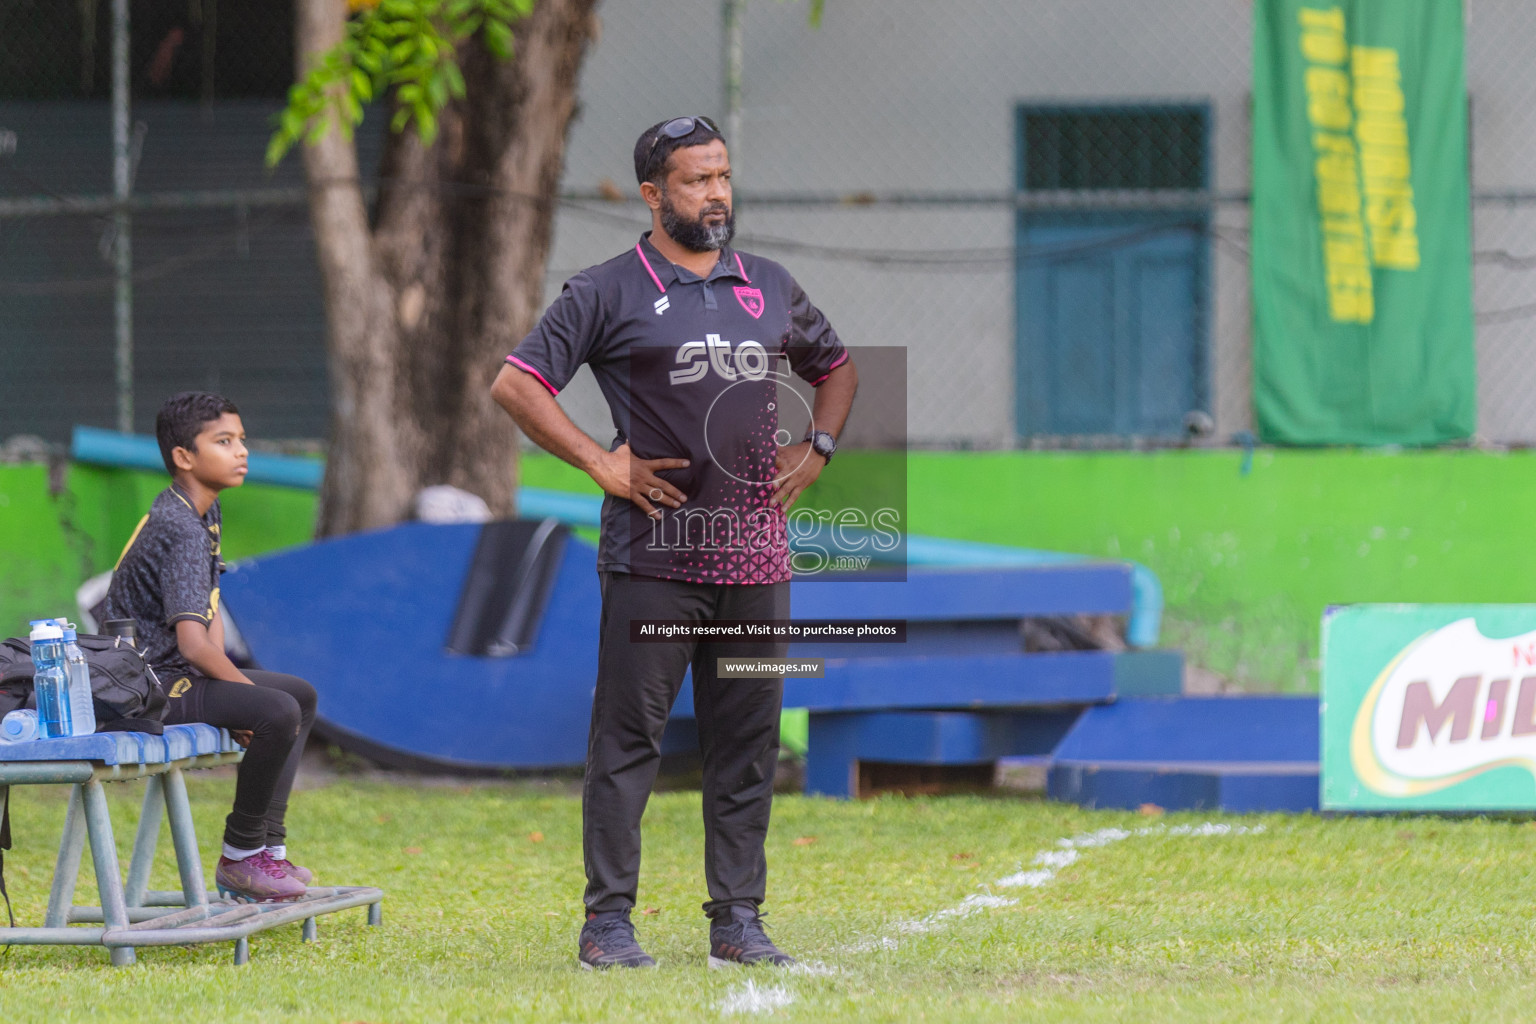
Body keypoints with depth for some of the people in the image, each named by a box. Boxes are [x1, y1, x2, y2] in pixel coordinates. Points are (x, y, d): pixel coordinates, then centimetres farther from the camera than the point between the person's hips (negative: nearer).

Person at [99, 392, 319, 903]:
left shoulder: (206, 512, 10)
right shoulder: (182, 532, -22)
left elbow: (209, 607, 20)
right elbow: (193, 642, -29)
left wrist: (225, 675, 5)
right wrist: (244, 687, -15)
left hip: (170, 673, 11)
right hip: (145, 684, -11)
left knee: (301, 695, 17)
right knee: (278, 712, -25)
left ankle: (267, 846, 13)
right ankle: (239, 856, -10)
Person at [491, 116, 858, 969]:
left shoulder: (771, 288, 15)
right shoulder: (609, 293, -1)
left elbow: (837, 367, 30)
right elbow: (517, 384, -5)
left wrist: (818, 449, 13)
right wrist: (601, 464, -10)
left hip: (755, 557, 5)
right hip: (654, 557, -5)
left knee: (749, 746, 6)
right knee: (629, 740, -4)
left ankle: (739, 921, 12)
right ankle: (608, 922, 0)